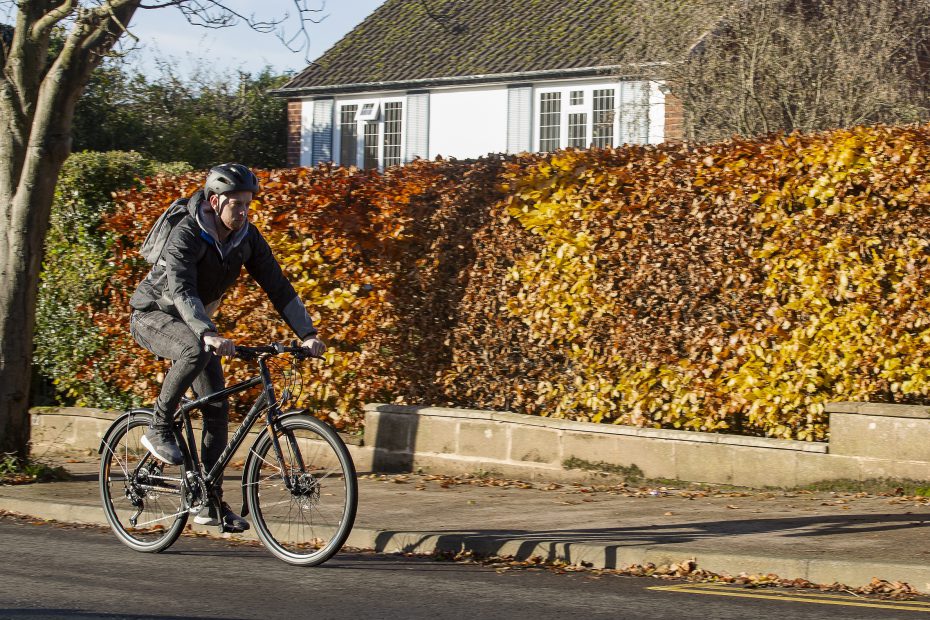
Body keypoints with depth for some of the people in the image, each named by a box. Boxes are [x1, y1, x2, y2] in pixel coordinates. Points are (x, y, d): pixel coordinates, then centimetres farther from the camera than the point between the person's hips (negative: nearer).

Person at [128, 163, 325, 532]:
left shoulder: (246, 238, -9)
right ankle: (159, 430, -20)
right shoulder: (186, 235, -28)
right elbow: (182, 291, -42)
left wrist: (307, 334, -20)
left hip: (194, 321, 7)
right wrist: (208, 334, -58)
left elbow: (277, 286, -9)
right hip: (153, 315, -6)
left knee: (217, 407, -3)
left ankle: (211, 504, 2)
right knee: (197, 351, -39)